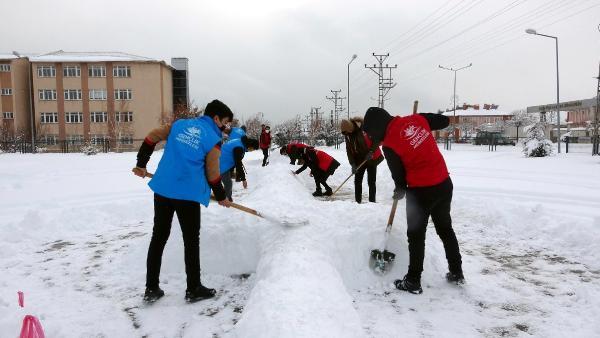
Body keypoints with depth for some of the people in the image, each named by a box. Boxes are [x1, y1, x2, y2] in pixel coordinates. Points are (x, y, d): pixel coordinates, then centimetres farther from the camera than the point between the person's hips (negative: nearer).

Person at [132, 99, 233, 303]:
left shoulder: (179, 124, 10)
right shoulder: (213, 139, -5)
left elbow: (151, 138, 11)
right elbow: (213, 175, -4)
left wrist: (141, 164, 21)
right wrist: (221, 198, 12)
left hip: (162, 189, 6)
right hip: (188, 195, -5)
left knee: (158, 237, 13)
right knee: (191, 241, 8)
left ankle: (151, 289, 20)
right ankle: (193, 289, 18)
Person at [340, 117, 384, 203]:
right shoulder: (347, 135, -2)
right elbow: (349, 151, -2)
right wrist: (353, 164, -12)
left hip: (372, 158, -5)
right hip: (359, 160, 5)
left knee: (371, 182, -3)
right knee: (357, 180, 6)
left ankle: (372, 201, 4)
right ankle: (358, 201, 15)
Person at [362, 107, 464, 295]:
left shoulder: (389, 145, -18)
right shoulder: (416, 119, -2)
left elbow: (399, 175, -7)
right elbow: (444, 121, 10)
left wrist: (399, 192, 13)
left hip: (421, 191, -7)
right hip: (444, 184, 7)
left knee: (416, 235, 9)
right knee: (445, 229, 22)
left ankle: (413, 281, 19)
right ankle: (456, 272, 35)